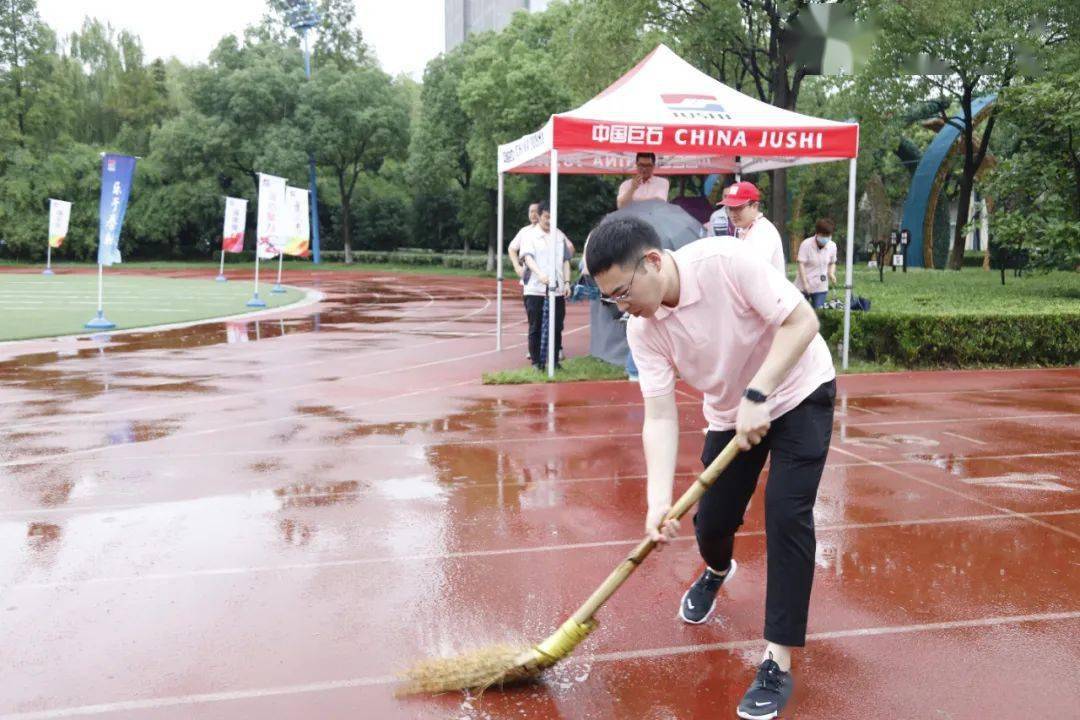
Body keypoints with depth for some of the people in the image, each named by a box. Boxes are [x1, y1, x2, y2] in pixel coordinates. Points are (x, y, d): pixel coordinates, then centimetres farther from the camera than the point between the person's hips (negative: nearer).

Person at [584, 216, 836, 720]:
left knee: (787, 514, -16)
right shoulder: (643, 330, -17)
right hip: (730, 414, 4)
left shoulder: (726, 261, -31)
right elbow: (660, 416, -21)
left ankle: (778, 663, -6)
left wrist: (758, 394, -34)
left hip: (798, 392, -4)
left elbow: (802, 321, -28)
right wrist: (659, 499, -32)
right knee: (710, 522, 5)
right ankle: (717, 572, 45)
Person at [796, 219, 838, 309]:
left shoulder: (832, 246, -1)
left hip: (821, 287, 3)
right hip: (804, 286, -3)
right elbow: (801, 264, -14)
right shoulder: (806, 244, -15)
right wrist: (805, 283, -18)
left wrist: (831, 273, -7)